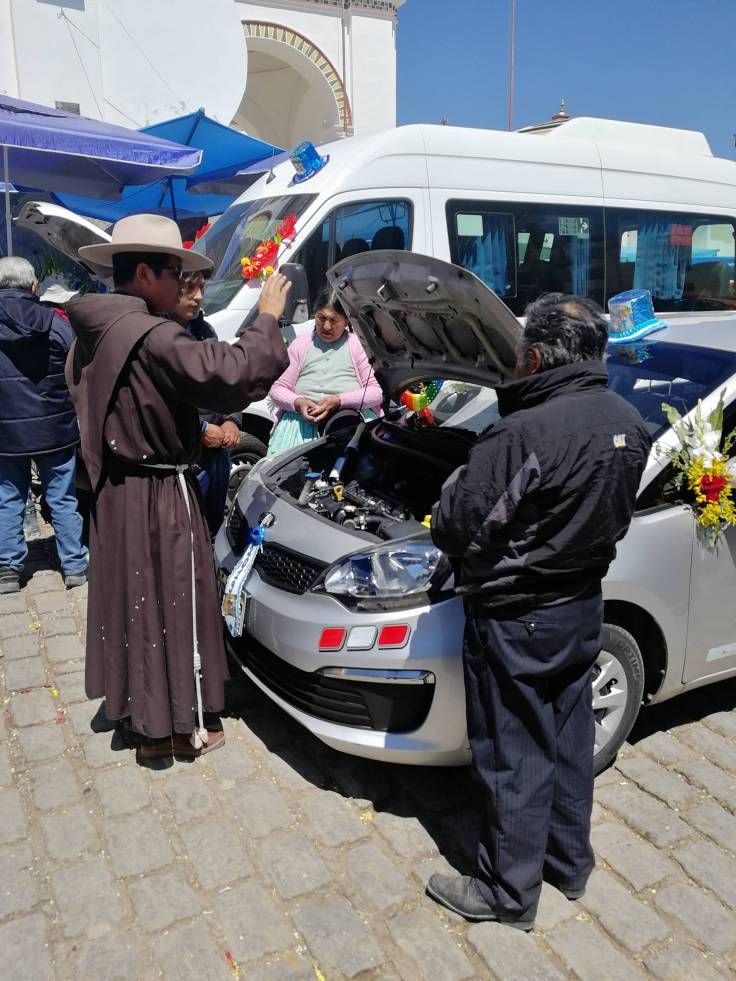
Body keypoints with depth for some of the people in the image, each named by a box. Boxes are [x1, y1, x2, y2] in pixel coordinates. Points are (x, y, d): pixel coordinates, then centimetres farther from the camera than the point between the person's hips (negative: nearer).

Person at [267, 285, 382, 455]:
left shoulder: (359, 344, 13)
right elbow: (278, 388, 16)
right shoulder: (300, 344, 20)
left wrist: (340, 401, -13)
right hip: (301, 415, 1)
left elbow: (376, 391, 2)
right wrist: (297, 403, -8)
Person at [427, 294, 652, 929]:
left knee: (514, 757, 9)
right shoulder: (630, 425, -2)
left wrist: (455, 489, -3)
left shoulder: (524, 434, -28)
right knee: (568, 740, 23)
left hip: (516, 620, -7)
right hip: (583, 607, 8)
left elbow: (455, 529, -22)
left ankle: (508, 893, 28)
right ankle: (570, 863, 42)